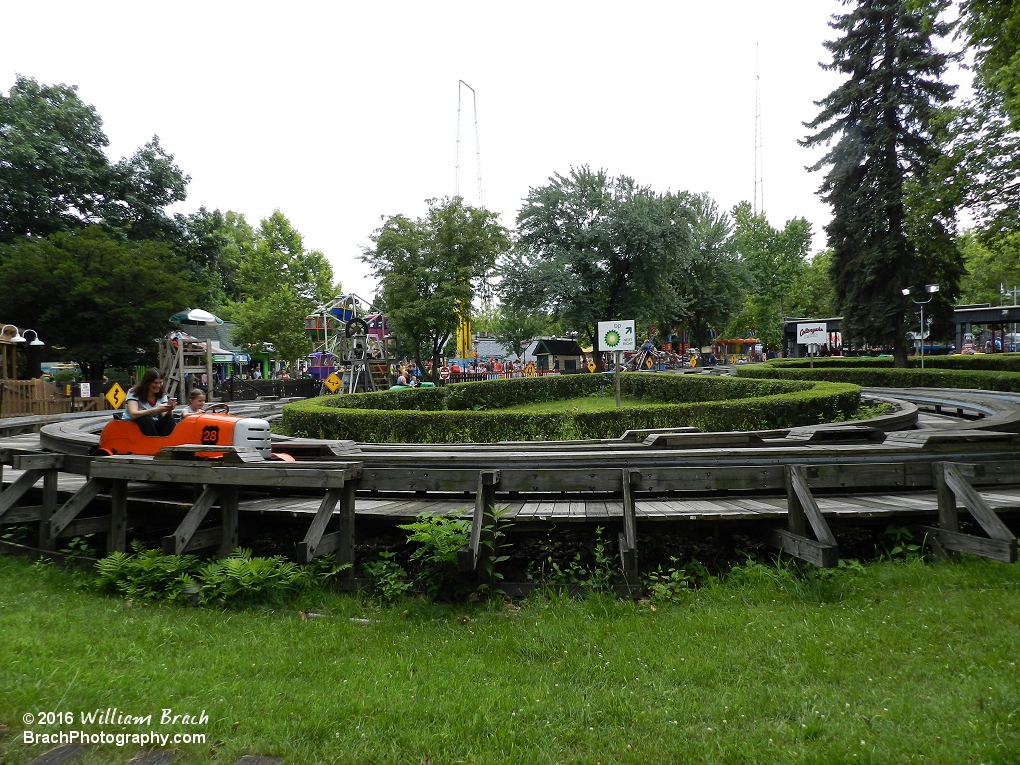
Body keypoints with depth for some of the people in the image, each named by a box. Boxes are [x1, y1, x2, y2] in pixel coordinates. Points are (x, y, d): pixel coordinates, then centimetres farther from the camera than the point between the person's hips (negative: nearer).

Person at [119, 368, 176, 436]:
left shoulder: (162, 395, 3)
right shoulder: (134, 393, -11)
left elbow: (164, 416, -8)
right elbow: (133, 414, -28)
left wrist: (169, 410, -31)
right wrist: (156, 410, -38)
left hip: (152, 426, 4)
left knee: (169, 419, -23)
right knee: (146, 419, -34)